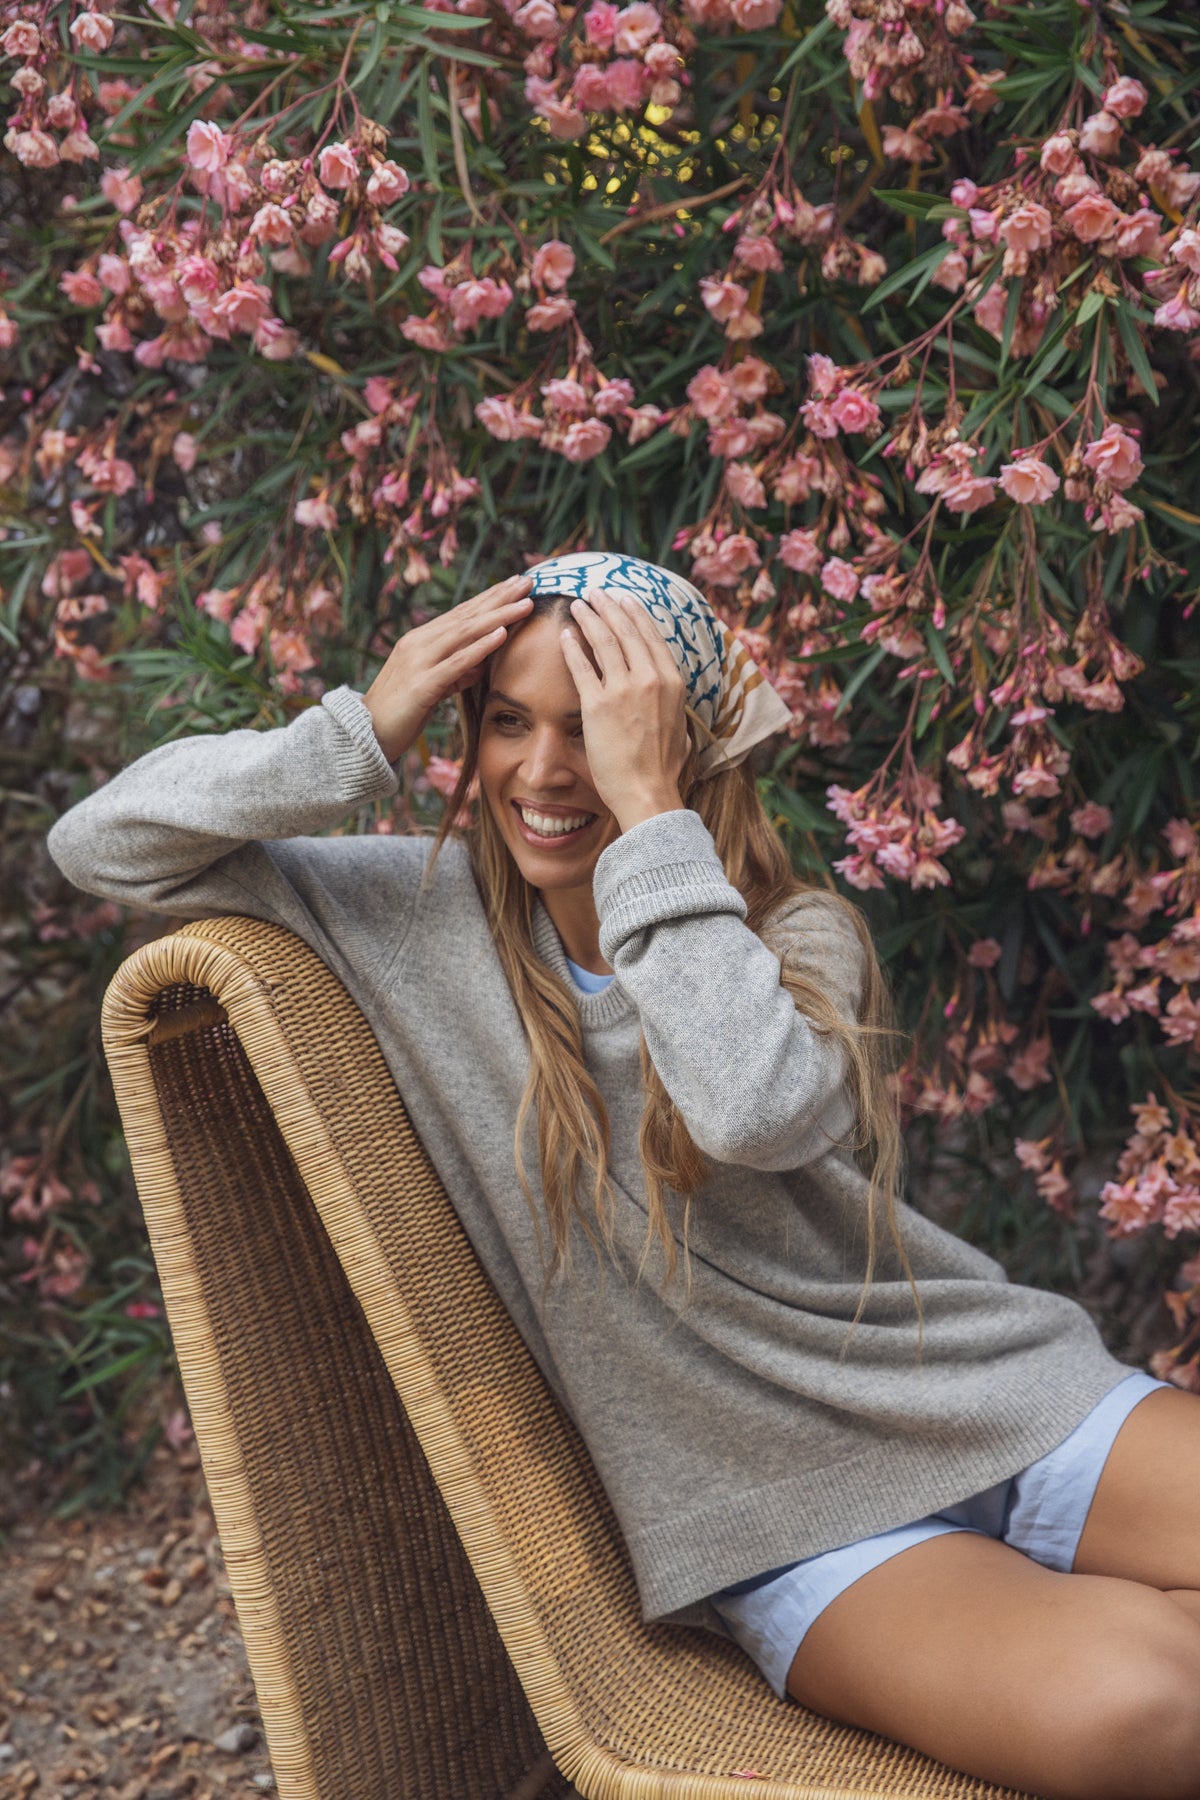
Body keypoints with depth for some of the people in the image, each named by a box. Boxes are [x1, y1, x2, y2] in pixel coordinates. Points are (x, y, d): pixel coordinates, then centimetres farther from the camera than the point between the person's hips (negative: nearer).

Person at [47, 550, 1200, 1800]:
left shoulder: (803, 941, 0)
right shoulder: (426, 915, 1)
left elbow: (755, 1108, -25)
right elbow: (103, 845, -1)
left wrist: (648, 808, -20)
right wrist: (363, 732, -12)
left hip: (1006, 1402, 2)